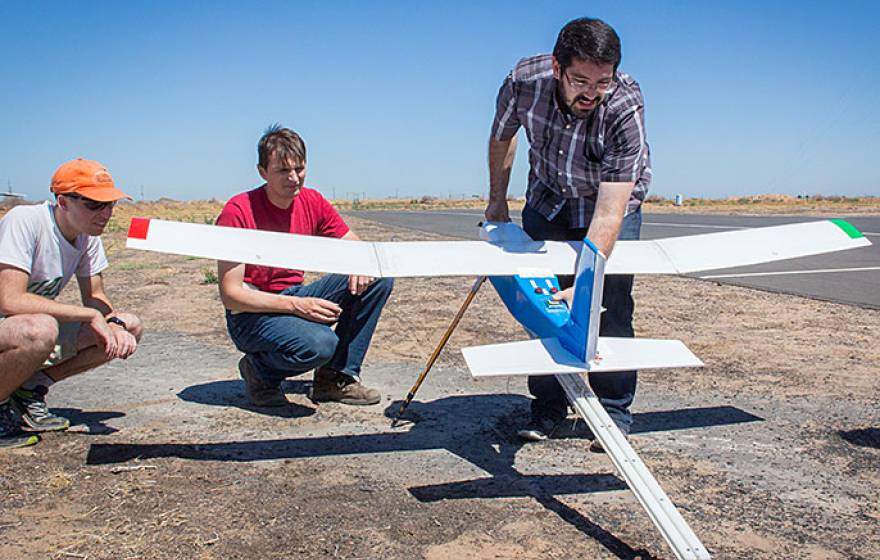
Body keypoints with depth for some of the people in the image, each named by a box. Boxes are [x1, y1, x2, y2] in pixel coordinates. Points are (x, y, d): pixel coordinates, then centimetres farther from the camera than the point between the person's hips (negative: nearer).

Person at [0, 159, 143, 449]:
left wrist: (115, 323, -17)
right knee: (40, 329, -40)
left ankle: (31, 390, 3)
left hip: (35, 329, 8)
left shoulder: (88, 234, -2)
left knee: (130, 327, -6)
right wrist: (92, 315, -29)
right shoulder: (24, 221, -24)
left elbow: (94, 296, 6)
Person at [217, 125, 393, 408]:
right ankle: (259, 371, 0)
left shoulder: (312, 202, 0)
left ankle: (337, 377, -1)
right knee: (319, 344, -36)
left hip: (296, 297, 7)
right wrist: (295, 305, -29)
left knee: (379, 279, -9)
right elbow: (230, 295, -20)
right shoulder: (238, 211, -18)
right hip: (252, 314, -6)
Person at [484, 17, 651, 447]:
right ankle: (547, 410, 11)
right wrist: (497, 200, 7)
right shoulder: (524, 81, -27)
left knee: (610, 310, -9)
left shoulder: (625, 109, -35)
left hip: (612, 202, -2)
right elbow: (502, 136, -2)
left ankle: (615, 414, 8)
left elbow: (608, 214, -40)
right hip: (547, 199, 3)